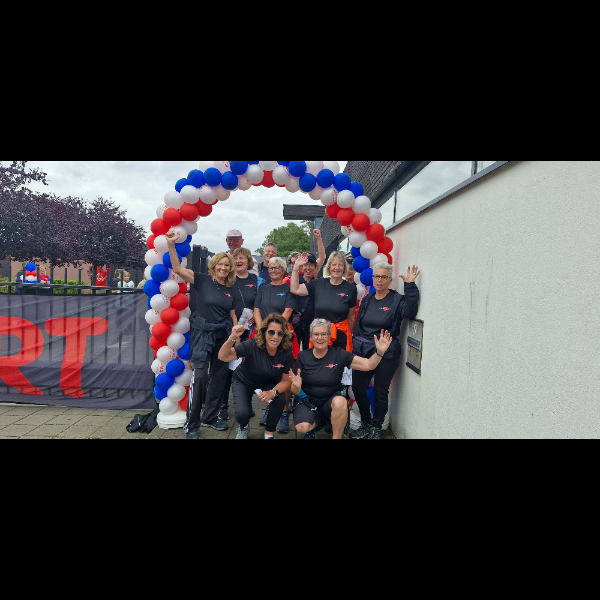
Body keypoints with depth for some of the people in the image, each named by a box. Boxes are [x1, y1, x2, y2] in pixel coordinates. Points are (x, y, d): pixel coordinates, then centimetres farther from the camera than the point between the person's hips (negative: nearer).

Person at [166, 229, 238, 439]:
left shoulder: (230, 290, 9)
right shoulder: (203, 280, -3)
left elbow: (233, 316, 13)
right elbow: (178, 269, -13)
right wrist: (171, 245, -23)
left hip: (223, 335, 5)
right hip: (202, 333, -5)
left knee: (219, 376, 10)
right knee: (200, 375, -11)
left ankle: (210, 417, 26)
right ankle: (192, 424, 2)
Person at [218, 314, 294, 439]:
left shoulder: (286, 353, -23)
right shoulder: (253, 346, -32)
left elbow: (286, 380, -14)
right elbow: (223, 357, -37)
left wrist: (273, 392, -34)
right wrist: (232, 338, -55)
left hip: (268, 384, 2)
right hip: (244, 382, -2)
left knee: (280, 400, -28)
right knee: (242, 414, -24)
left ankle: (269, 434, 2)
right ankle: (244, 427, 18)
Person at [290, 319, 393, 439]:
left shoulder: (339, 354, -5)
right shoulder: (303, 356, -4)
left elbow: (368, 365, -12)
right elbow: (295, 392, -4)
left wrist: (379, 352, -31)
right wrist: (296, 387, -28)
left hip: (331, 401, 0)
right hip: (308, 402, 1)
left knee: (340, 402, -35)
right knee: (302, 427, -28)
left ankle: (337, 437, -9)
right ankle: (312, 426, 11)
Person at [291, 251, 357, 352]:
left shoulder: (351, 289, 0)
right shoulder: (318, 284, 4)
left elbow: (351, 316, 5)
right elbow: (295, 290, 4)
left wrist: (349, 336, 9)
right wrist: (297, 267, 0)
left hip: (340, 336, -1)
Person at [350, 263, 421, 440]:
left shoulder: (397, 300, -5)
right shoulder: (367, 300, 10)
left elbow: (410, 312, -26)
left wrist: (410, 286, -28)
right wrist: (356, 344, 13)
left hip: (385, 354, -5)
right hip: (363, 351, 5)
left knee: (380, 392, 5)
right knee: (358, 389, 7)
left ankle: (376, 429, 25)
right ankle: (365, 425, 28)